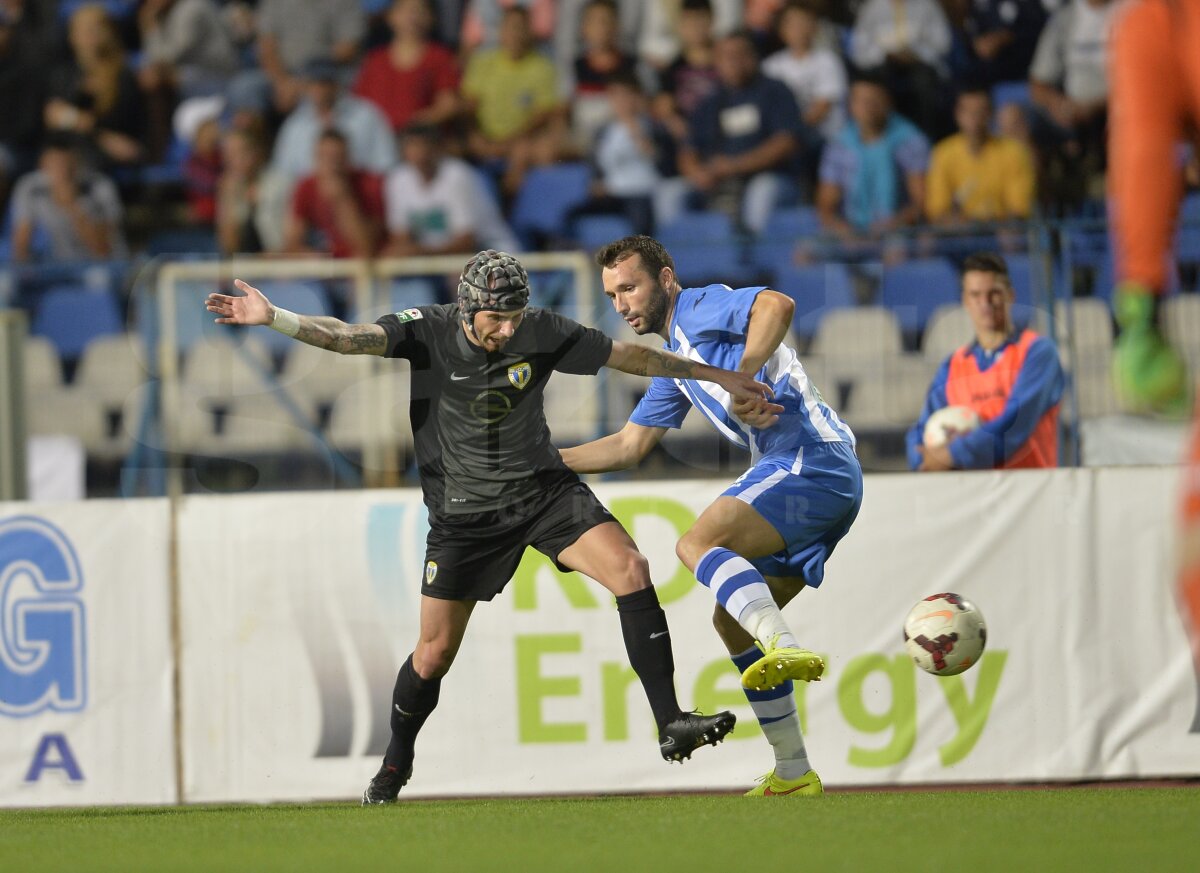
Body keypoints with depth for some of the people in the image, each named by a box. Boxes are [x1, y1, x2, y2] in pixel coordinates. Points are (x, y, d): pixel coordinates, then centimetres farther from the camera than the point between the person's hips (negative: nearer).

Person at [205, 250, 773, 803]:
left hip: (543, 487, 1)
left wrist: (715, 376, 7)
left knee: (629, 569, -20)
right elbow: (350, 338, -30)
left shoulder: (541, 333, -11)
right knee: (435, 651, 2)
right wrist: (274, 318, -46)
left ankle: (670, 724, -17)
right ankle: (395, 764, 29)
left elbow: (627, 356, 0)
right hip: (463, 511, -1)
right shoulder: (428, 331, -16)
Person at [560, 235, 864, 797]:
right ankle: (793, 774, 13)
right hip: (826, 480, 10)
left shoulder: (700, 308, 0)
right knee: (733, 620, 11)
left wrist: (741, 380, -28)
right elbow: (629, 445, 34)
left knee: (697, 544, -26)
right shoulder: (677, 362, 28)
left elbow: (778, 305, -20)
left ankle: (785, 648, -48)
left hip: (809, 460, -10)